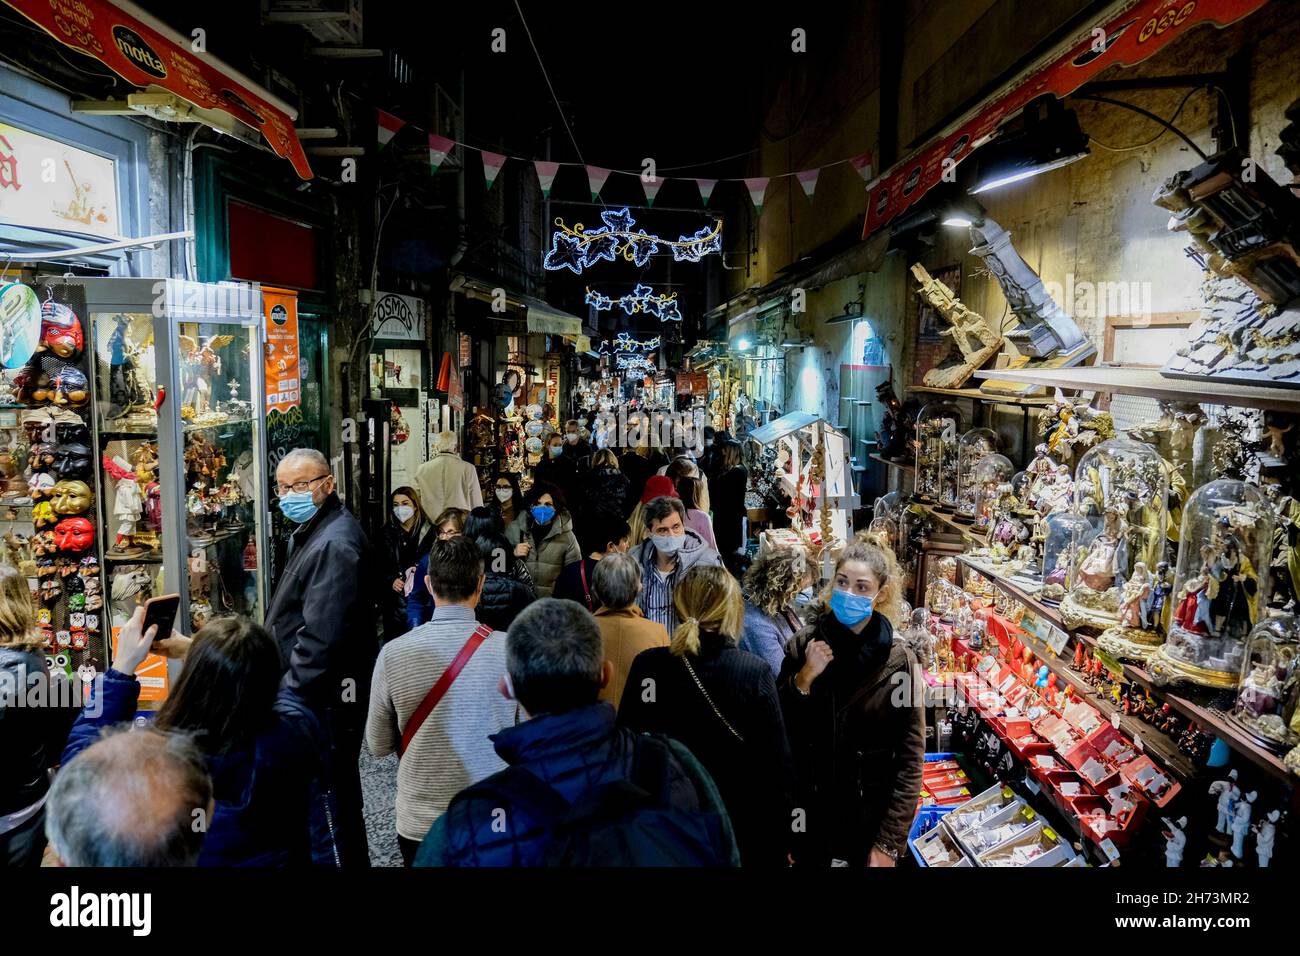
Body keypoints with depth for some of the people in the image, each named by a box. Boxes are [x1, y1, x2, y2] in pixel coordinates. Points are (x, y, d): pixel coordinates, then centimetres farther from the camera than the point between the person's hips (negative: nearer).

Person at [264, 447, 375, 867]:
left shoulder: (335, 544, -21)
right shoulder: (309, 532, 13)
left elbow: (321, 636, -26)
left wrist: (291, 692, -19)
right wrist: (289, 687, 20)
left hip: (327, 698, -10)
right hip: (312, 692, 10)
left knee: (334, 796, 1)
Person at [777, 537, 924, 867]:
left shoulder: (898, 660, -12)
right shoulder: (806, 643, -8)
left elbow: (910, 758, -10)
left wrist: (889, 843, -12)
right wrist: (803, 679, -18)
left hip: (870, 813, -1)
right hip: (809, 806, 2)